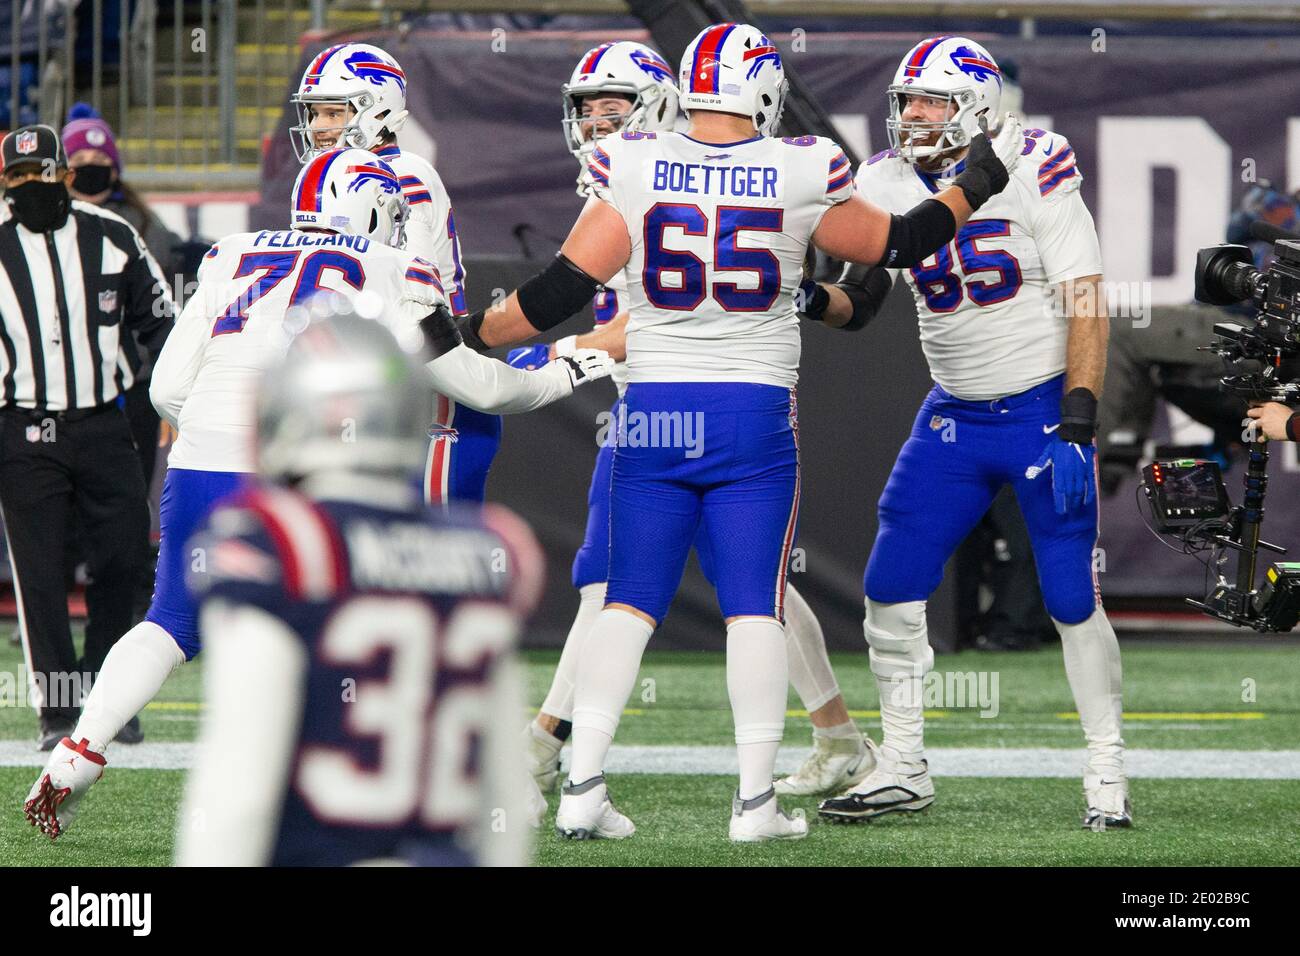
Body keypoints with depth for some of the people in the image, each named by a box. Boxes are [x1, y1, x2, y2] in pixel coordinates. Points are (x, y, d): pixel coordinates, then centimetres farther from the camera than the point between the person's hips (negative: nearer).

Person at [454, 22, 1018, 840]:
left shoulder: (636, 170, -3)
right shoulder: (799, 176, -3)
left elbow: (564, 288, -5)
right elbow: (895, 245, 11)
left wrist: (475, 336, 9)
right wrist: (976, 186, 27)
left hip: (654, 411, 1)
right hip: (754, 412, -1)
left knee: (630, 604, 7)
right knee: (755, 608, 4)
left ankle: (584, 788, 0)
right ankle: (756, 798, 2)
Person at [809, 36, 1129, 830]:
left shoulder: (1032, 177, -15)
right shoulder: (888, 185, 0)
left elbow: (1087, 310, -14)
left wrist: (1075, 427, -20)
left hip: (1043, 408, -5)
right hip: (955, 414, 5)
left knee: (1072, 597, -6)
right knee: (891, 589, 1)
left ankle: (1108, 773, 7)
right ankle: (903, 769, 12)